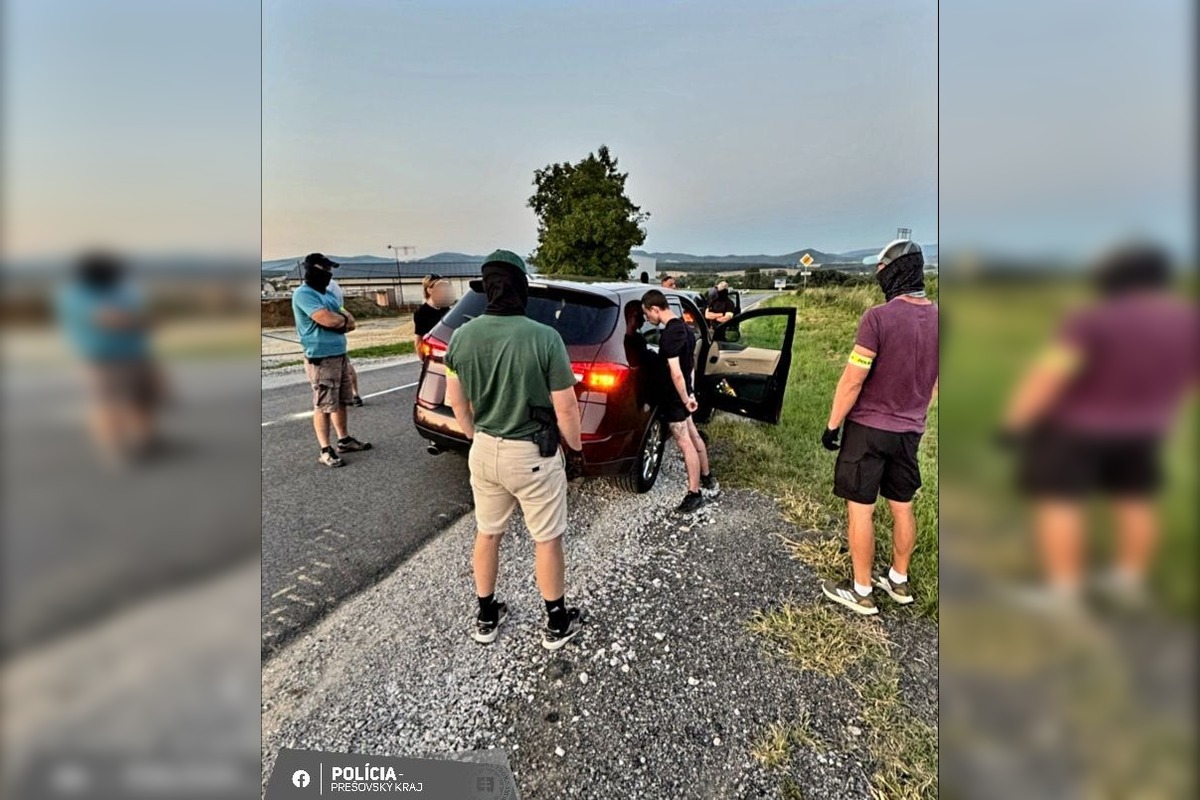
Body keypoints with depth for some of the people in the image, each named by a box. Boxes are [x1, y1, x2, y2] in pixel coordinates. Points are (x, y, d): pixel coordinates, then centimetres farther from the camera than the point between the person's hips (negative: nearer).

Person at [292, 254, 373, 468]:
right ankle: (325, 451, 2)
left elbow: (350, 322, 10)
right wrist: (343, 318, -3)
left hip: (340, 354, 9)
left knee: (341, 401, 16)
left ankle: (344, 440, 27)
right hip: (321, 358, -9)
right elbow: (328, 319, -23)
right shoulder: (303, 294, -11)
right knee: (323, 406, -4)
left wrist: (338, 320, -10)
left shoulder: (328, 293, 17)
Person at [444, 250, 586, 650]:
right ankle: (557, 623, 31)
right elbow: (565, 409, -16)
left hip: (484, 452, 5)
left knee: (486, 533, 22)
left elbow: (457, 402, 5)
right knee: (546, 539, 13)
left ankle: (486, 617, 38)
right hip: (533, 455, -4)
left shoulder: (462, 336, -5)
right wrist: (576, 447, 2)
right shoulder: (544, 337, -20)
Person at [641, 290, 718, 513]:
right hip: (684, 392, 10)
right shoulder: (683, 327, 7)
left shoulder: (669, 334, -24)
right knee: (693, 436, 21)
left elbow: (675, 373, -28)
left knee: (685, 443, -1)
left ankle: (694, 494, 9)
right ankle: (707, 479, 37)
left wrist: (685, 399, -20)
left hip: (675, 396, -10)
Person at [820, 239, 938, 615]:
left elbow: (853, 380, -19)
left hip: (868, 428, -6)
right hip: (910, 430, 7)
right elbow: (934, 383, 11)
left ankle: (861, 592, 15)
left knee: (860, 508, 4)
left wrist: (832, 424, -9)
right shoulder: (936, 319, 1)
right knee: (902, 506, 18)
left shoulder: (878, 317, -20)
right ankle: (899, 581, 34)